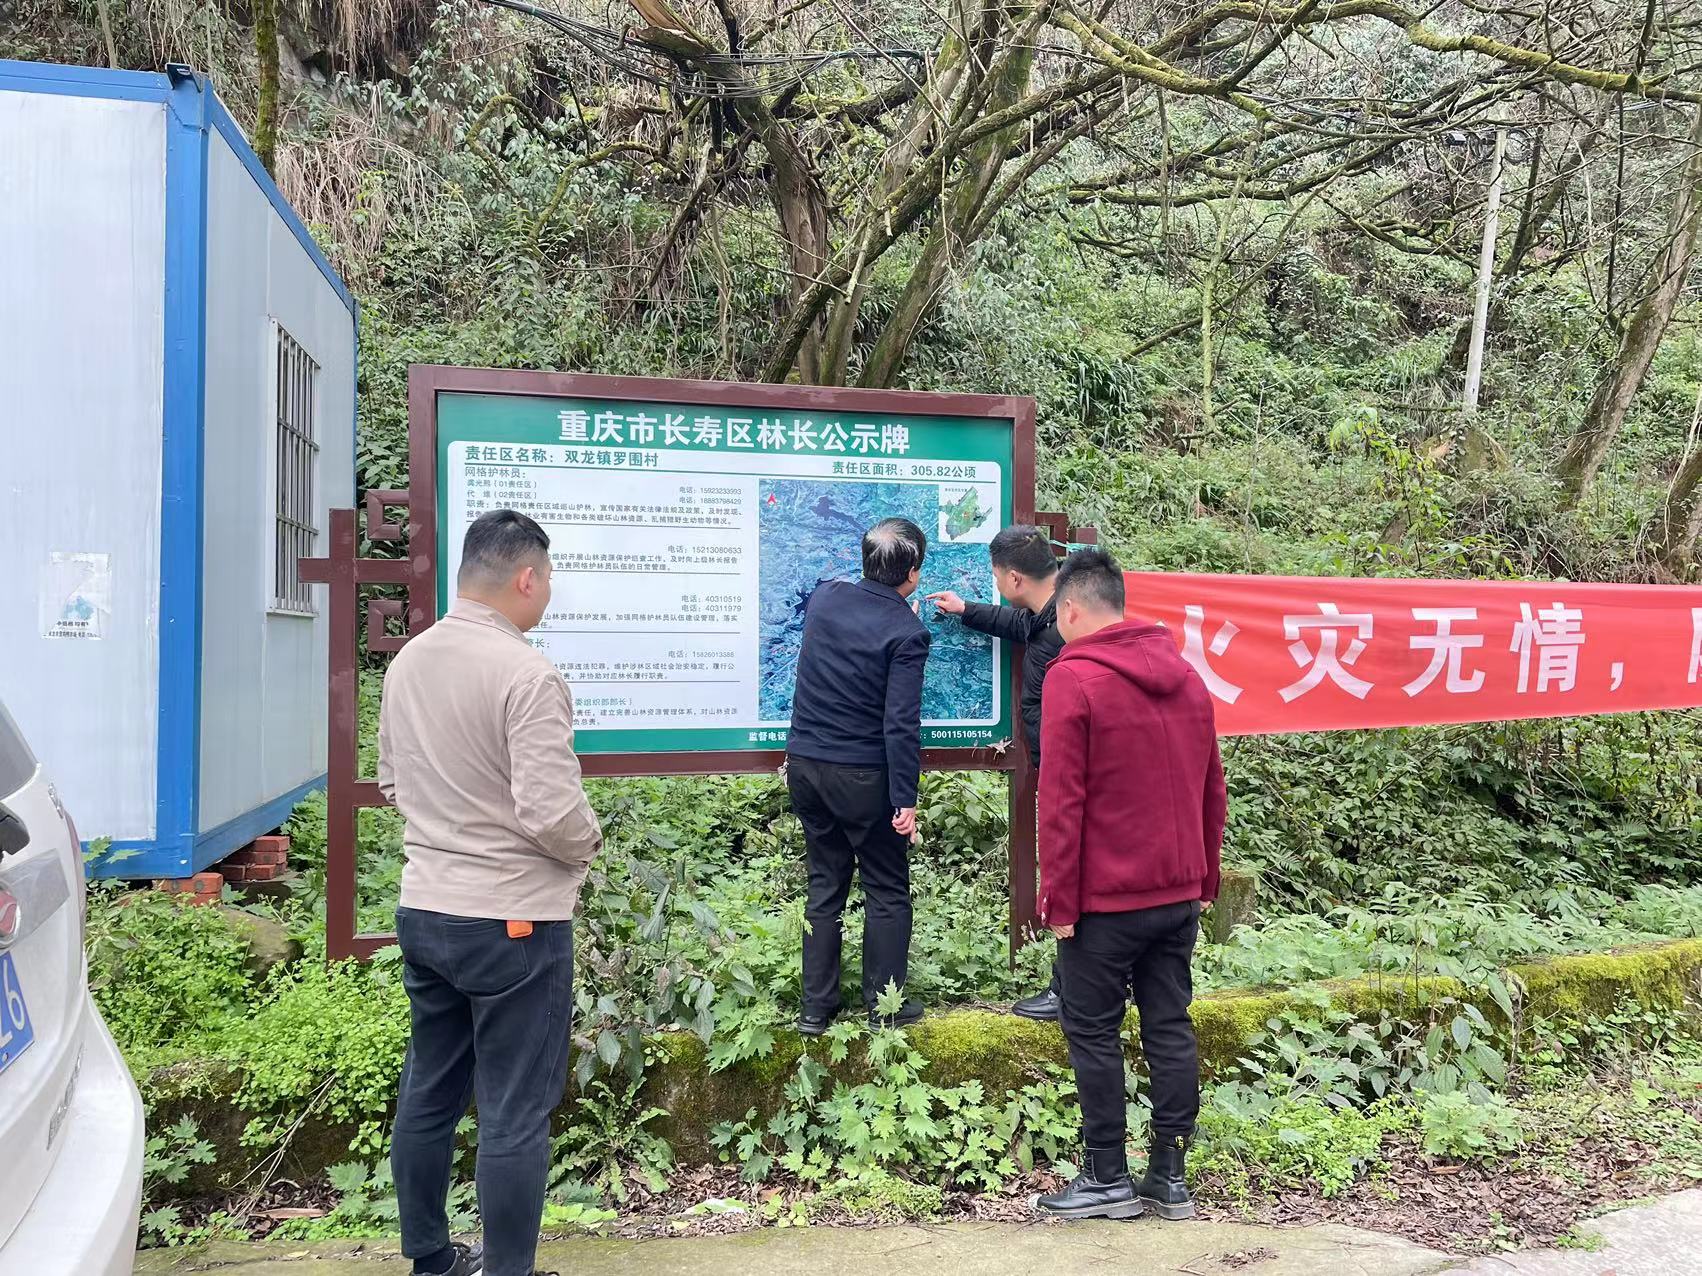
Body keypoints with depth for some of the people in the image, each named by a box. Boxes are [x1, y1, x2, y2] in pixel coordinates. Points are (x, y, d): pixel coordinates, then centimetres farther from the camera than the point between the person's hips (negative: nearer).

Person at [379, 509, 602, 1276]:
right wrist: (590, 841, -4)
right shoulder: (526, 674, -21)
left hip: (423, 910, 8)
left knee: (427, 1095, 19)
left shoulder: (407, 662, 4)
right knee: (513, 1114, 4)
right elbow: (552, 813, -23)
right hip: (511, 921, -8)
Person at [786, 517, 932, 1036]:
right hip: (863, 776, -5)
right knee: (887, 891, 11)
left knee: (824, 885, 16)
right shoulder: (907, 632, -15)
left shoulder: (824, 597, 1)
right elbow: (900, 724, -19)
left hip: (805, 764, 6)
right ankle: (885, 1006, 17)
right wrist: (905, 799, -15)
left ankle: (816, 1008, 19)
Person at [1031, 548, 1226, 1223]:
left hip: (1105, 897, -6)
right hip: (1179, 892, 7)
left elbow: (1061, 800, -16)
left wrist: (1058, 900, -10)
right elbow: (1212, 788, 13)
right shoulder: (1185, 673, 9)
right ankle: (1169, 1176, 19)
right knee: (1170, 1027, 12)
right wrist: (1204, 879, 19)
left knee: (1093, 1033, 6)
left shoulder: (1073, 677, -13)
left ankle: (1107, 1178, 14)